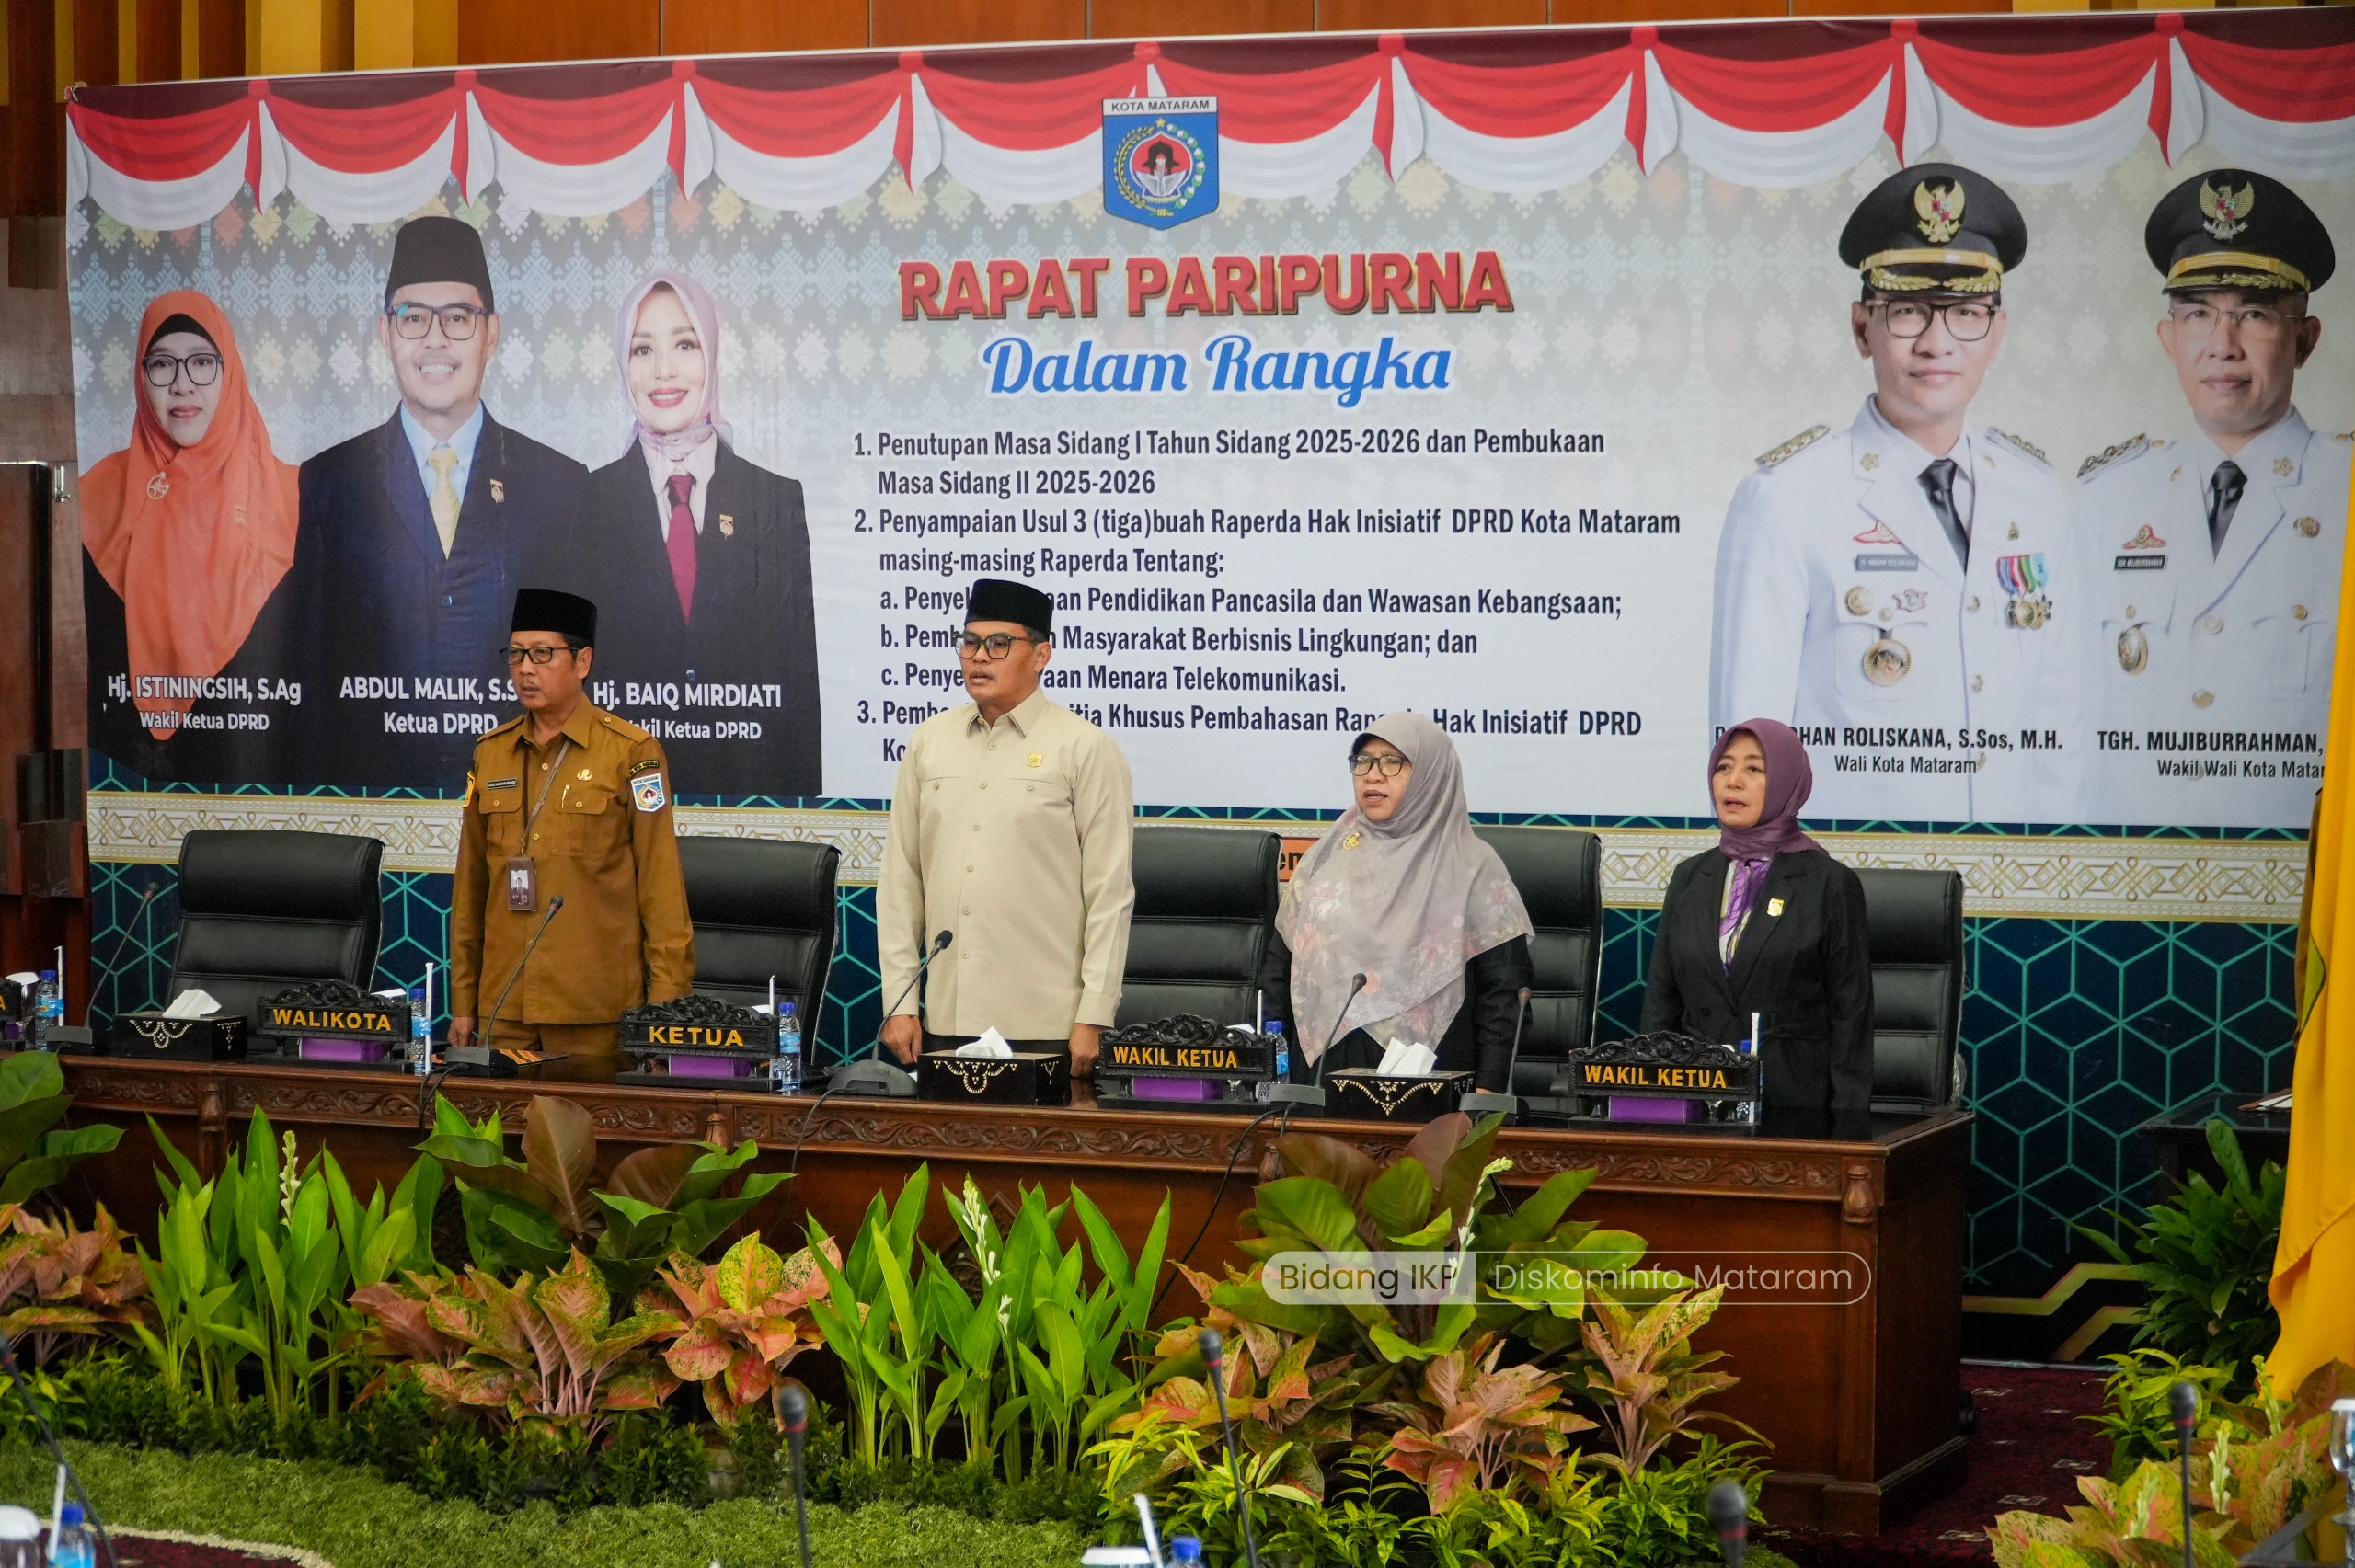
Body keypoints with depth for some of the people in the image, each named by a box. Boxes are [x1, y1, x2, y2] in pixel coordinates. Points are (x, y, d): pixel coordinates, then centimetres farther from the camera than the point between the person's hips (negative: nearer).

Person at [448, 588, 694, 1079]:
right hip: (504, 1010, 4)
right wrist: (462, 1004, 13)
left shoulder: (631, 752, -3)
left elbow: (662, 888, -4)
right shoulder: (490, 753, 12)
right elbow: (469, 890, 15)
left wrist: (665, 1007, -7)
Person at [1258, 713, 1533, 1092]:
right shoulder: (1325, 858, 16)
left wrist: (1487, 1092, -8)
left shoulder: (1474, 868, 4)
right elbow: (1279, 968, 18)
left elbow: (1504, 991, 0)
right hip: (1321, 1072, 3)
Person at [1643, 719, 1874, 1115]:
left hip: (1793, 1101, -3)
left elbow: (1851, 1017, 0)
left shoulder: (1830, 884, 2)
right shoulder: (1689, 878, 14)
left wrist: (1845, 1127, -6)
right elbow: (1661, 1003, 16)